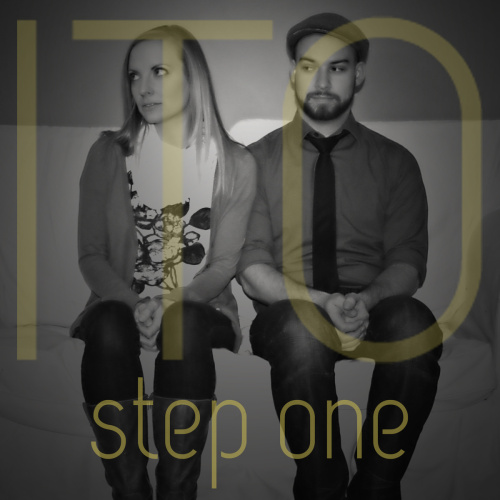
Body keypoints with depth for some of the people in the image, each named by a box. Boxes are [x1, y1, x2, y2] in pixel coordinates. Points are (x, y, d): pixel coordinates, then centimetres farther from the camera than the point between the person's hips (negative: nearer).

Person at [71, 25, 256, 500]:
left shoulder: (235, 163, 2)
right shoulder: (108, 153, 4)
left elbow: (225, 262, -1)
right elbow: (91, 255, 1)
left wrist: (173, 302, -20)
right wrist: (134, 302, -18)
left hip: (198, 305, 0)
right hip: (123, 302, 1)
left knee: (184, 328, -35)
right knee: (108, 331, -34)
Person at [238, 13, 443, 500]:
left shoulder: (395, 162, 9)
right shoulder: (259, 159, 6)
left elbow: (407, 262, 2)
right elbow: (251, 268, -2)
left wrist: (366, 300, -21)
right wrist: (322, 303, -20)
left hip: (374, 310, 1)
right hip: (289, 312, -1)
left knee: (415, 323, -32)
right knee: (301, 330, -35)